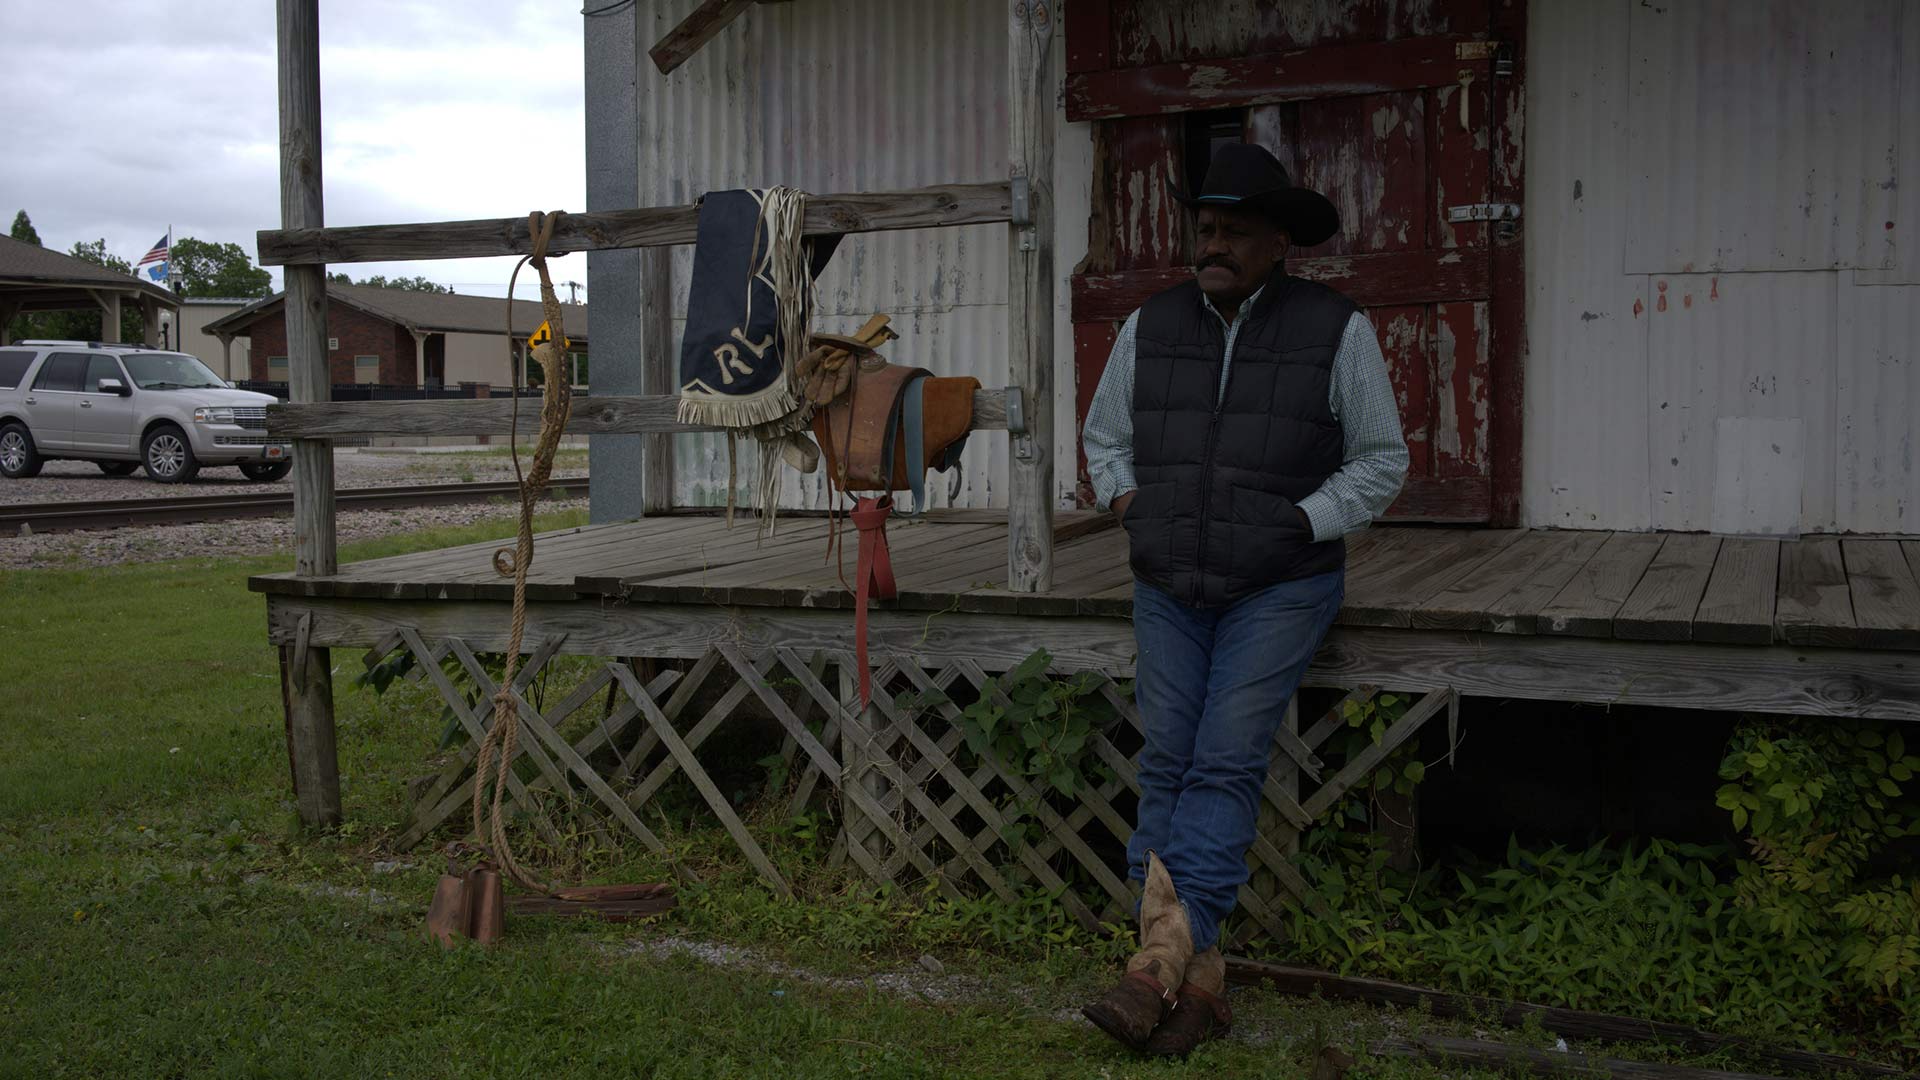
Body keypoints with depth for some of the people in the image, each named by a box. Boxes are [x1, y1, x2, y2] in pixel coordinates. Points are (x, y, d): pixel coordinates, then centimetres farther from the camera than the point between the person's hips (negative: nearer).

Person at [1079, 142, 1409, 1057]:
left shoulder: (1335, 330, -5)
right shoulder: (1151, 327, 6)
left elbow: (1380, 459, 1)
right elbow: (1106, 437, 19)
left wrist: (1300, 525, -10)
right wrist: (1130, 507, 2)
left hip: (1278, 588, -4)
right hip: (1169, 588, 4)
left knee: (1225, 765, -13)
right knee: (1168, 766, -3)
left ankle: (1160, 963, -11)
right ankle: (1198, 980, 2)